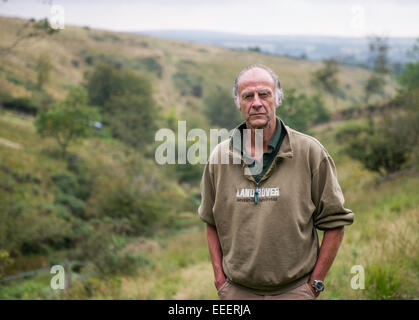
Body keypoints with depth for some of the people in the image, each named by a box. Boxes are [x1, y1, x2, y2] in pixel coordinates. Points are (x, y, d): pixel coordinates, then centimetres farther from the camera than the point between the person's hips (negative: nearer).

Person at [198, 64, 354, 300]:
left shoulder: (310, 152, -5)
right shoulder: (219, 157, 2)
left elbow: (335, 222, -1)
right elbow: (211, 223, 12)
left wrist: (315, 284, -3)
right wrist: (220, 279, 6)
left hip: (294, 290, -2)